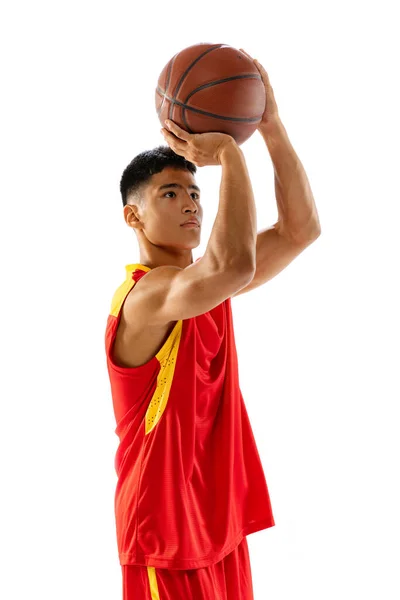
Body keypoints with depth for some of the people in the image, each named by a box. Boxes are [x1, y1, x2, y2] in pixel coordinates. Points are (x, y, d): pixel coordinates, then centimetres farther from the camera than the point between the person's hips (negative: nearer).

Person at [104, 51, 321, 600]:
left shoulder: (206, 284, 7)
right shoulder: (143, 296, -19)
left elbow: (300, 230, 4)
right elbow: (236, 265, -38)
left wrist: (270, 124, -6)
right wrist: (228, 152, -27)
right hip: (168, 538, -8)